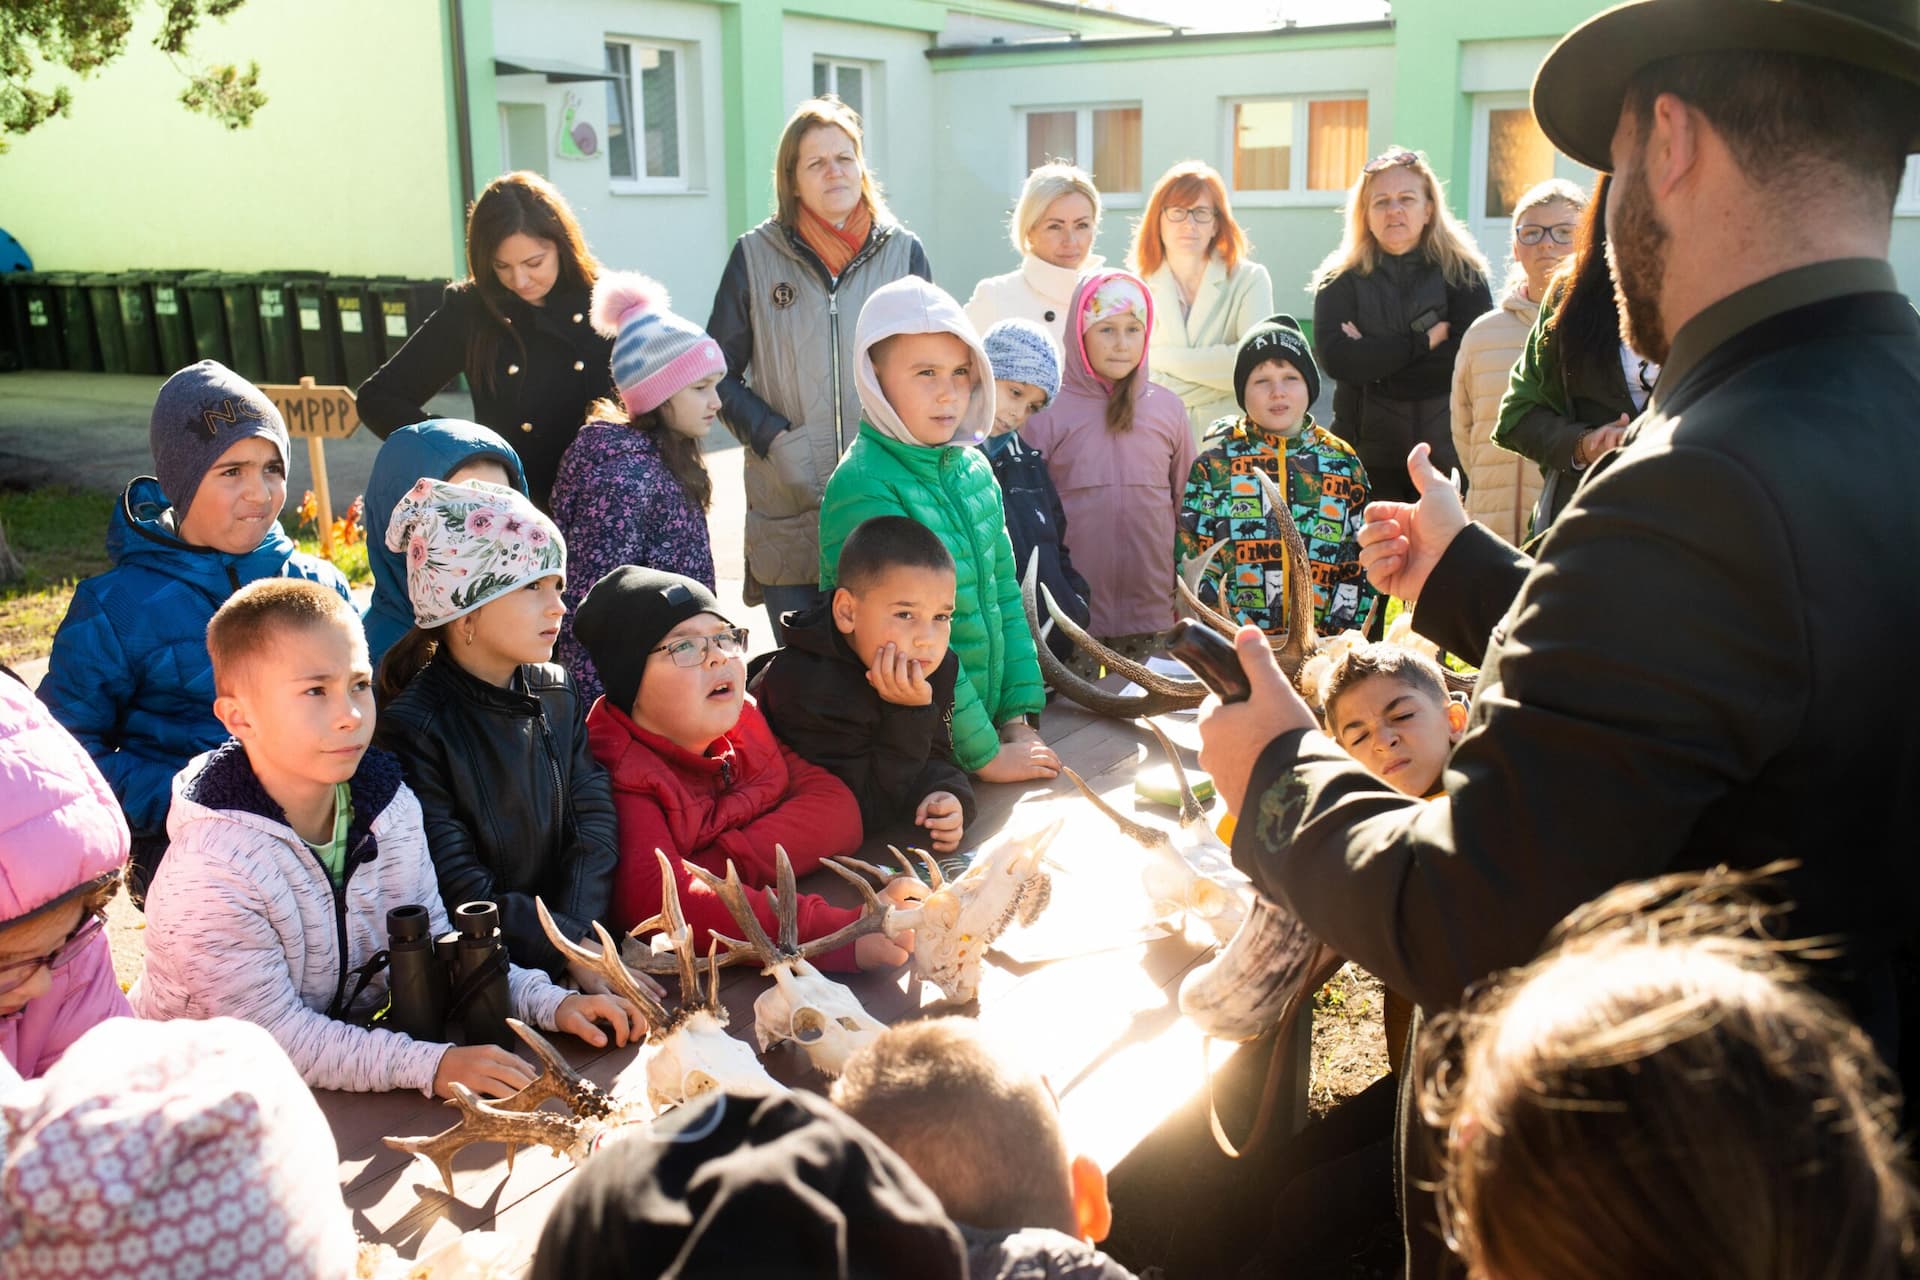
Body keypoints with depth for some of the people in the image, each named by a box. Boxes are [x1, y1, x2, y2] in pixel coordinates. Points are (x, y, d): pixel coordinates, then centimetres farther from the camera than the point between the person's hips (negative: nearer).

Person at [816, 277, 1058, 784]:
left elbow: (1004, 595, 8)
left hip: (992, 723, 7)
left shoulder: (973, 468, 4)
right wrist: (985, 755, -17)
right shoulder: (864, 488, -20)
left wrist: (1019, 718, 0)